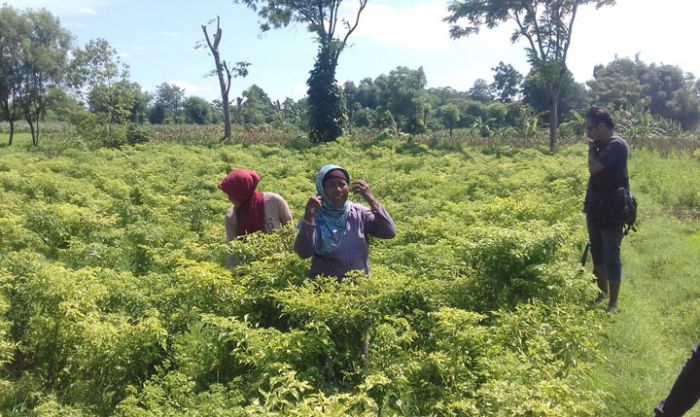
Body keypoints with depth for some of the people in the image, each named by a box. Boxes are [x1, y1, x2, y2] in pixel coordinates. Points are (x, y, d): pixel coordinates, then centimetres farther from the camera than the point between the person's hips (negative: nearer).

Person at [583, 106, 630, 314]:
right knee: (597, 252, 18)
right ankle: (602, 292, 33)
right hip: (596, 208, 9)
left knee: (611, 256, -1)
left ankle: (613, 302, 9)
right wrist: (594, 149, 4)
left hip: (612, 211, -9)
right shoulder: (602, 144, 10)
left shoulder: (617, 145, -18)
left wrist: (591, 149, -10)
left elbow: (593, 168, -23)